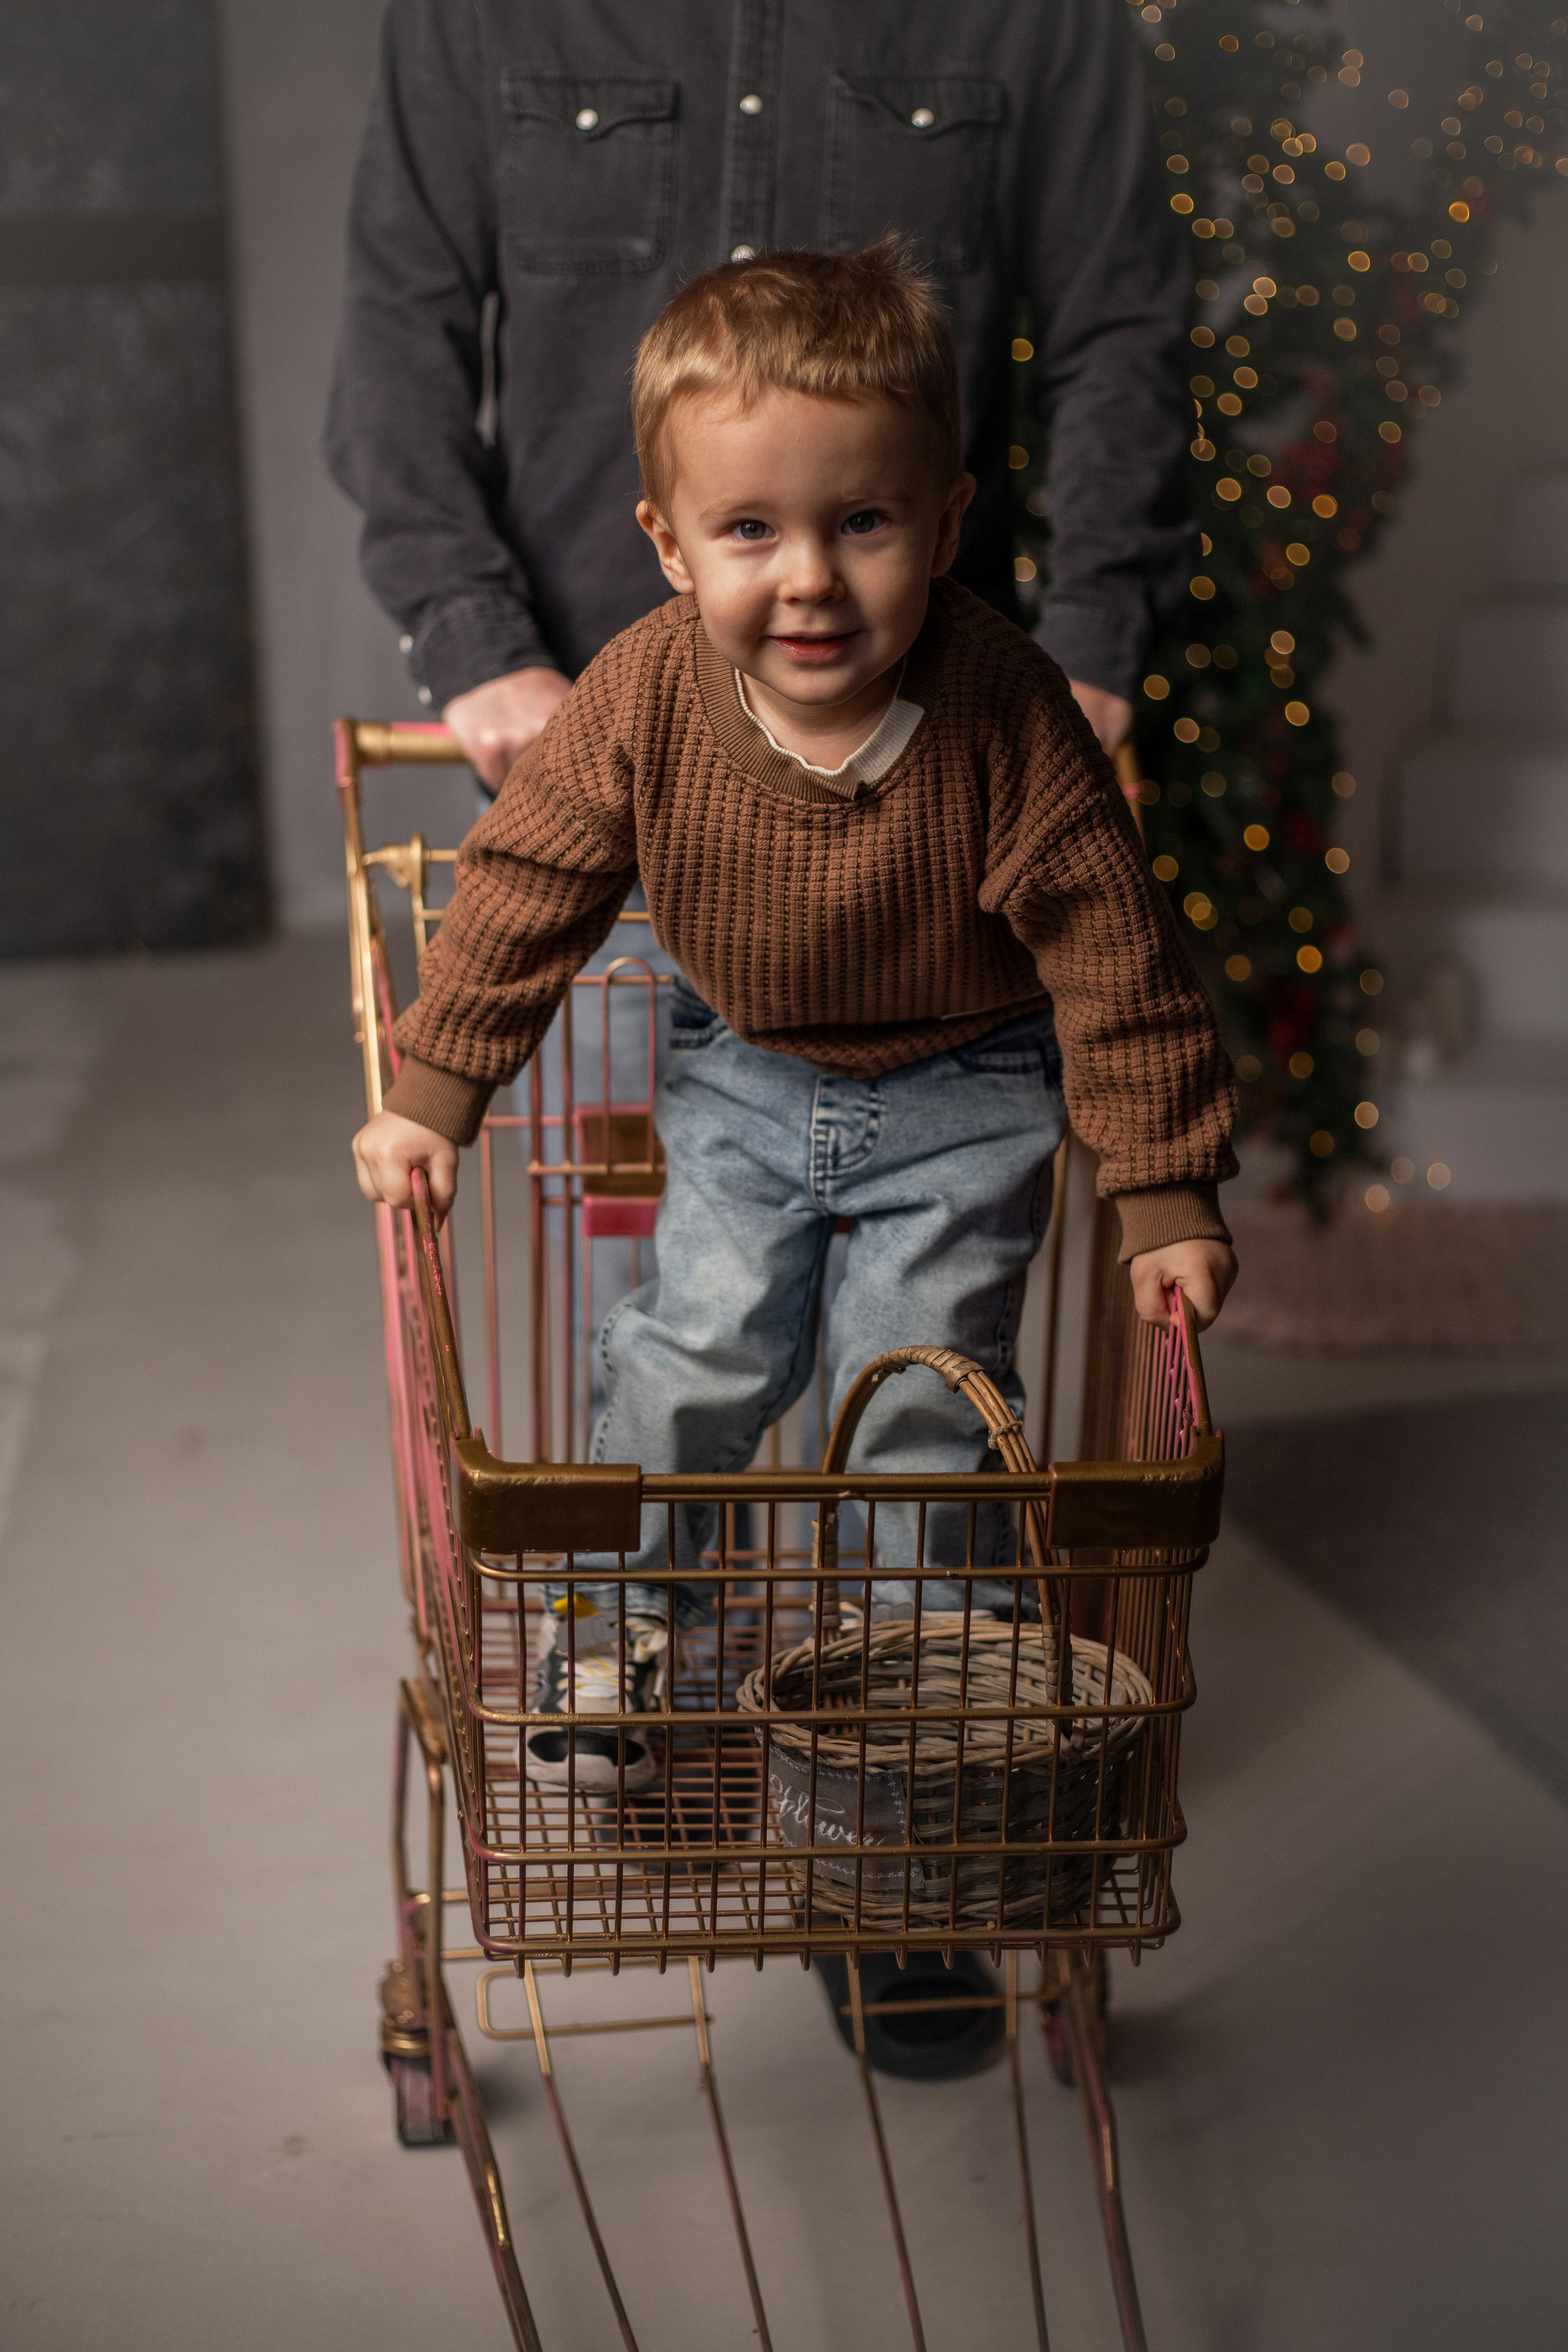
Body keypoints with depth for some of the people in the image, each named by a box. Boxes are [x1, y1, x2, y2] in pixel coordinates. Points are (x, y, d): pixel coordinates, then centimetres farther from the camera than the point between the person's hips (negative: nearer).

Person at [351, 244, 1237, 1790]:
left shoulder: (1005, 719, -29)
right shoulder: (647, 697, -23)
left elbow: (1114, 956, -22)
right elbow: (524, 882, -9)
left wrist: (1167, 1195, -20)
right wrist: (429, 1098, -6)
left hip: (962, 1091, -2)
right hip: (742, 1071, 2)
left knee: (920, 1374, -5)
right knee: (703, 1342, -5)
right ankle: (619, 1612, 22)